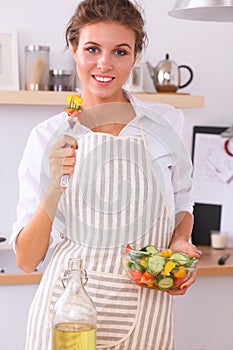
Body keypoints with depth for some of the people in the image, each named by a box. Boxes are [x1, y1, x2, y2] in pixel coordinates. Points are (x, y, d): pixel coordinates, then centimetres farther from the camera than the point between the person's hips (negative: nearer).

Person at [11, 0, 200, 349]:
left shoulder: (164, 126, -1)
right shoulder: (49, 137, -5)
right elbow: (26, 260, -6)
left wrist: (180, 242, -4)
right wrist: (54, 188, -21)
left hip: (145, 314, 2)